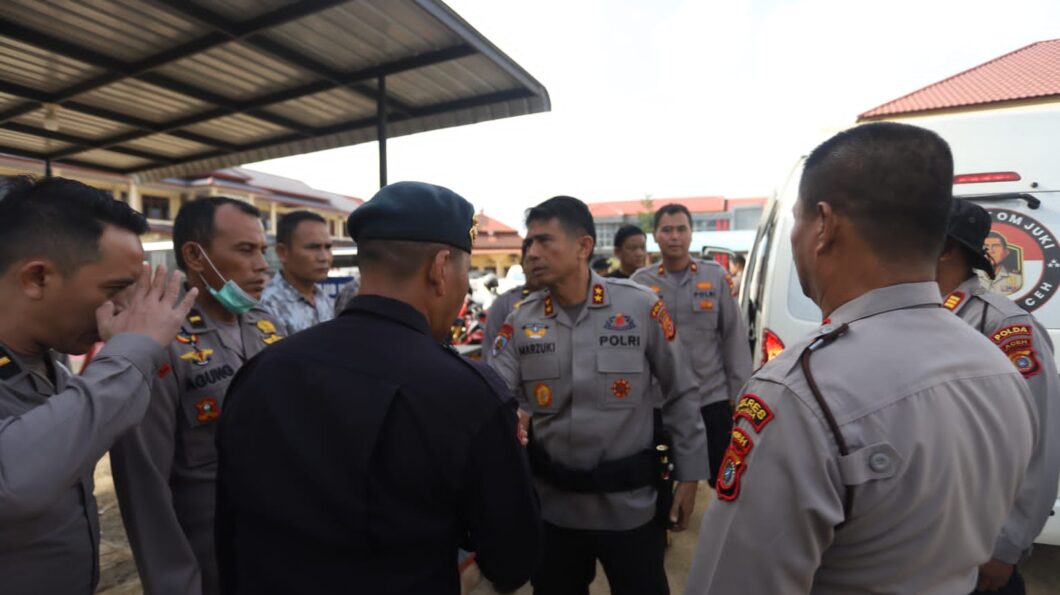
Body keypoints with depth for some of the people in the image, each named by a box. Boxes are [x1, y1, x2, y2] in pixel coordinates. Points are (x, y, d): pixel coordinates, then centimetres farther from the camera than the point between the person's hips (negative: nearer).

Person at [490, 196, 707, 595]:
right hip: (553, 504, 3)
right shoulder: (520, 321, -4)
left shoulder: (642, 308, -11)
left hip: (630, 502, -2)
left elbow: (681, 395, -3)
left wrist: (688, 474, 0)